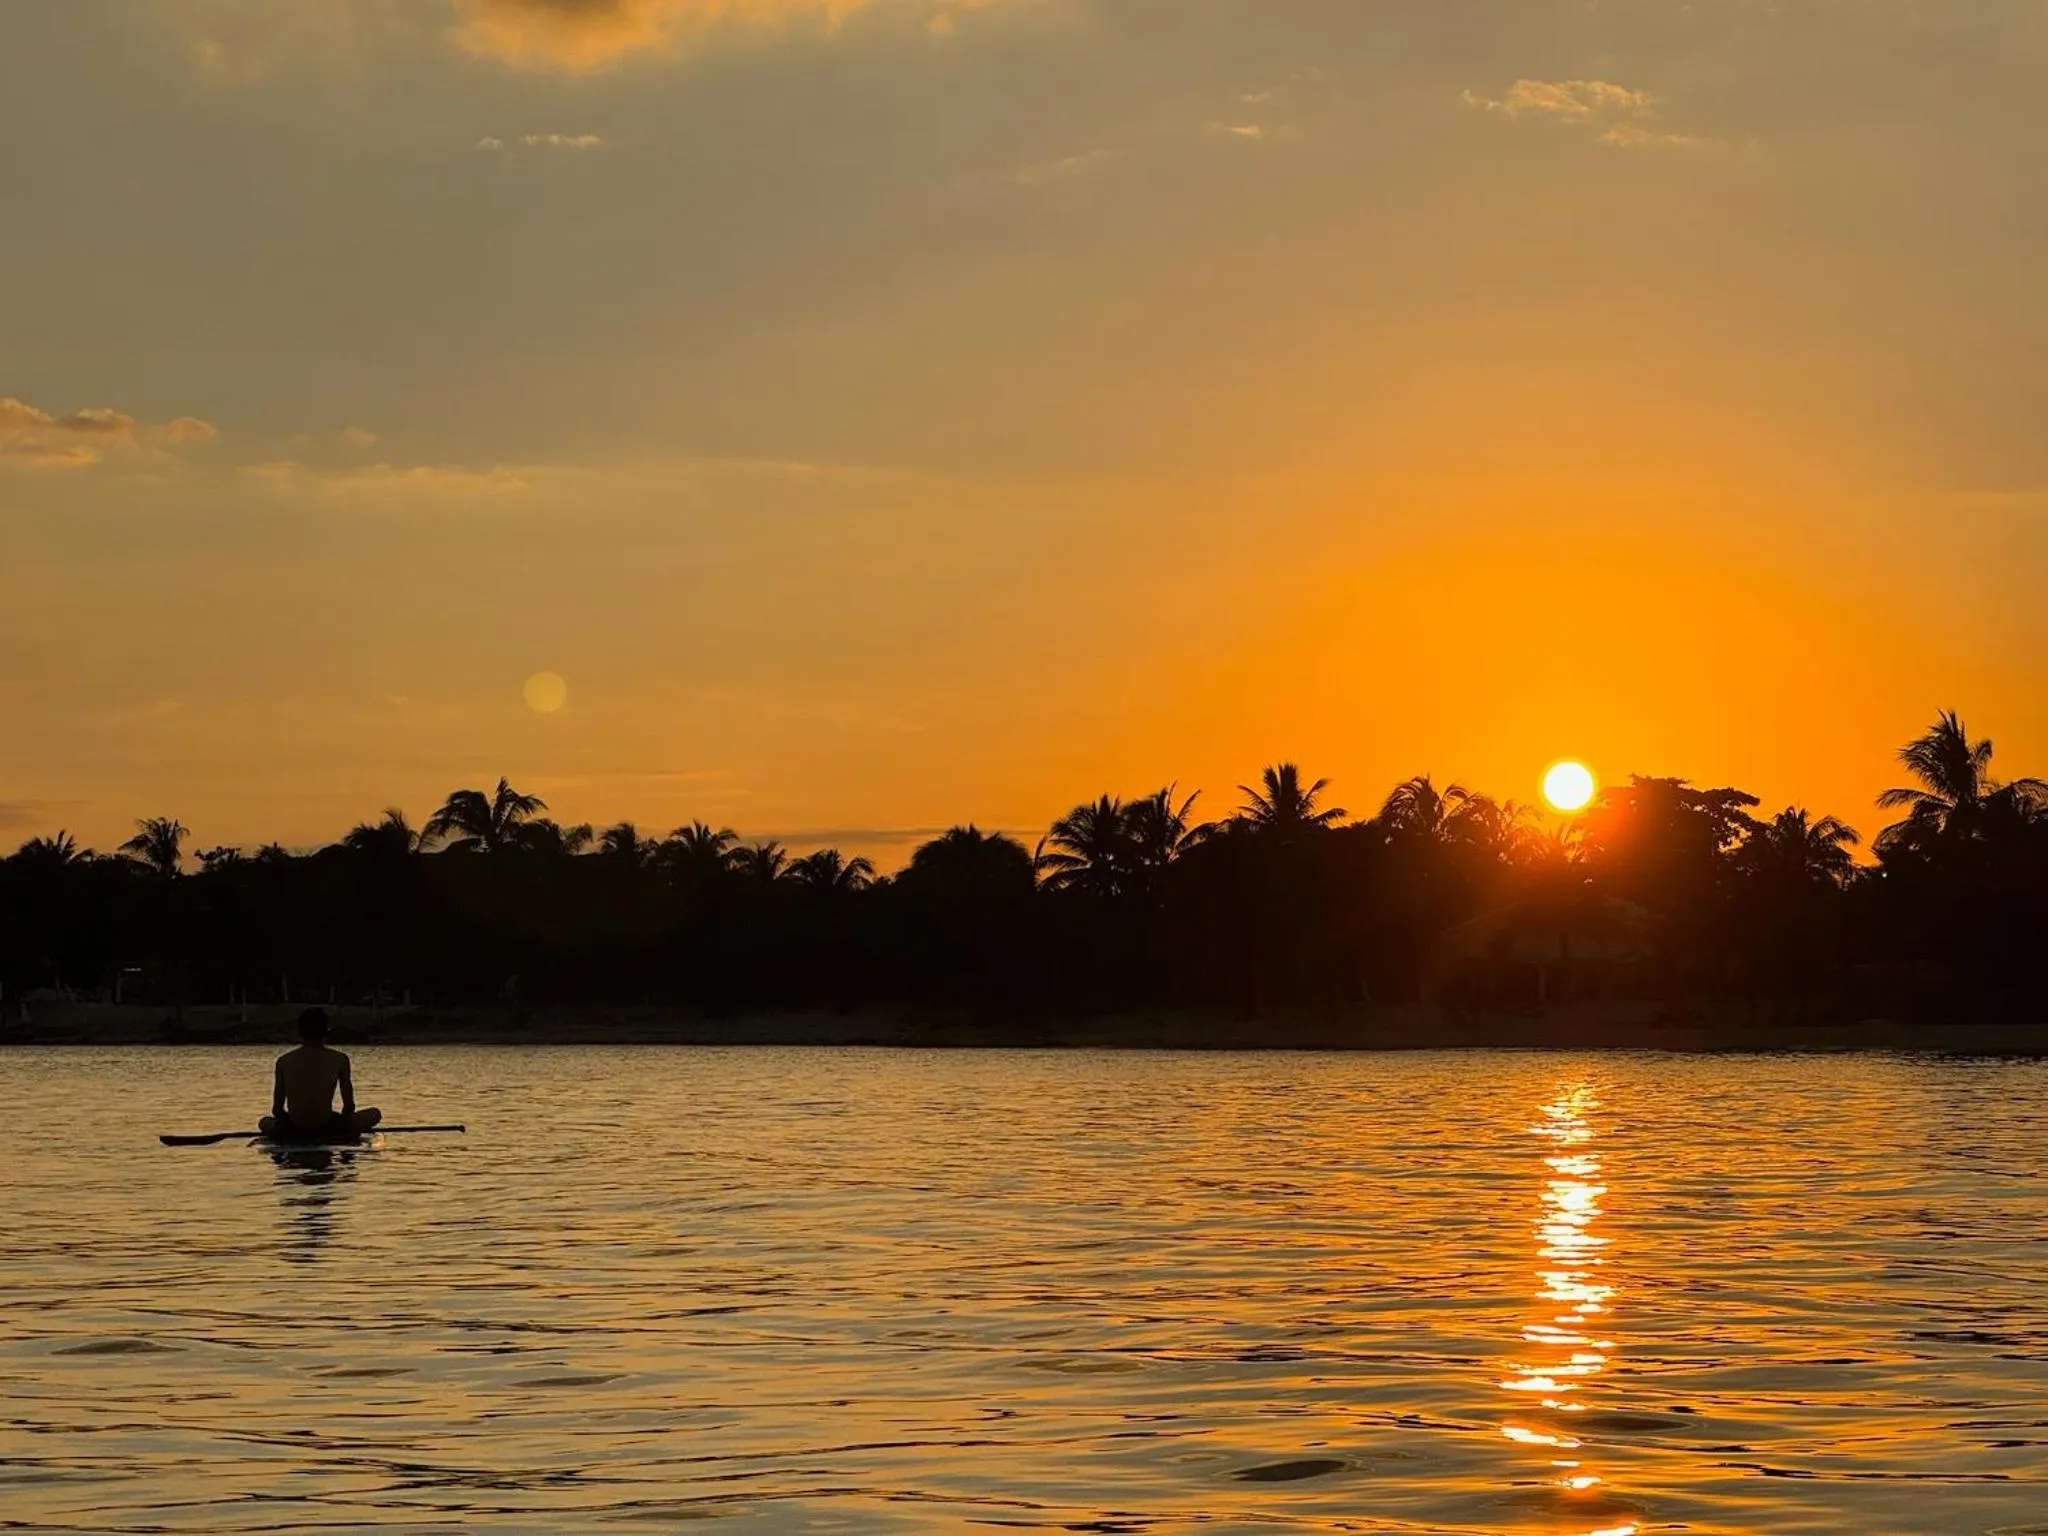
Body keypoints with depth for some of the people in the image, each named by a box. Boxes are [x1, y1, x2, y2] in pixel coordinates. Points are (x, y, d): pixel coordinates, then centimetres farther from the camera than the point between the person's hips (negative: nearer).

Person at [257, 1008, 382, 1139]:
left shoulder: (284, 1061, 5)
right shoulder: (339, 1059, 1)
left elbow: (277, 1109, 7)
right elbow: (349, 1106, 5)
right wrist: (340, 1126, 23)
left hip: (292, 1131, 2)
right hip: (326, 1130, -2)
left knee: (264, 1122, 36)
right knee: (373, 1114, 20)